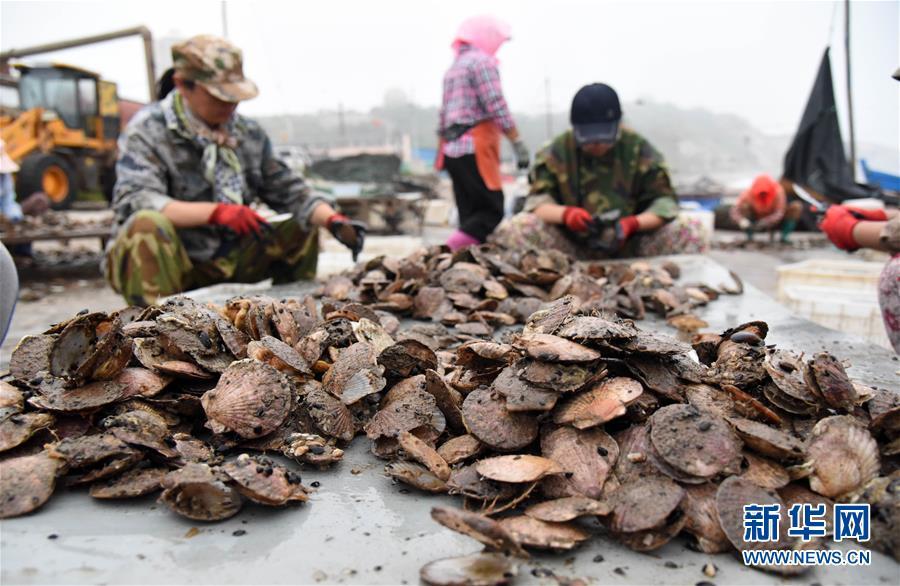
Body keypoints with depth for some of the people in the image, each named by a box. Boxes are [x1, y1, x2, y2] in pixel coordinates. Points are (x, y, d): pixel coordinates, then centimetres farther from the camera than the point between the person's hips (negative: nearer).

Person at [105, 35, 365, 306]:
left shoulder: (249, 133, 7)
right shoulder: (148, 129, -9)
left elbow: (290, 193, 8)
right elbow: (132, 200, -25)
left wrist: (334, 221, -12)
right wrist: (216, 211, -37)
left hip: (223, 262, 5)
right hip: (162, 263, -5)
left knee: (305, 225, 5)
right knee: (149, 223, -37)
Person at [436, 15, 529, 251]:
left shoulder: (453, 68, 24)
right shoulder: (482, 61, -4)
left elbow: (443, 116, 24)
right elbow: (497, 107, -14)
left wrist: (442, 154, 27)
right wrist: (518, 143, -14)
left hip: (453, 150, 9)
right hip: (475, 149, -9)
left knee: (470, 216, 10)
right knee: (492, 213, -10)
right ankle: (450, 252, -23)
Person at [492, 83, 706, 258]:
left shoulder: (638, 149, 0)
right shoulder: (558, 151, -1)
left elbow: (664, 201, -1)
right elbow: (537, 199, -5)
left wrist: (633, 223, -23)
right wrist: (565, 213, -28)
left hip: (630, 247, 1)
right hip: (572, 247, 0)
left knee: (690, 232, -22)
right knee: (511, 230, -25)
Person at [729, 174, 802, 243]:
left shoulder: (778, 192, -26)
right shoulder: (748, 193, -26)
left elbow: (779, 213, -36)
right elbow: (734, 211, -34)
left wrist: (765, 222, -52)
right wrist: (741, 220, -55)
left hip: (774, 222, 0)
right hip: (756, 223, 0)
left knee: (797, 207, -24)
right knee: (743, 206, -29)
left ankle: (784, 237, -11)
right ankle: (749, 238, -14)